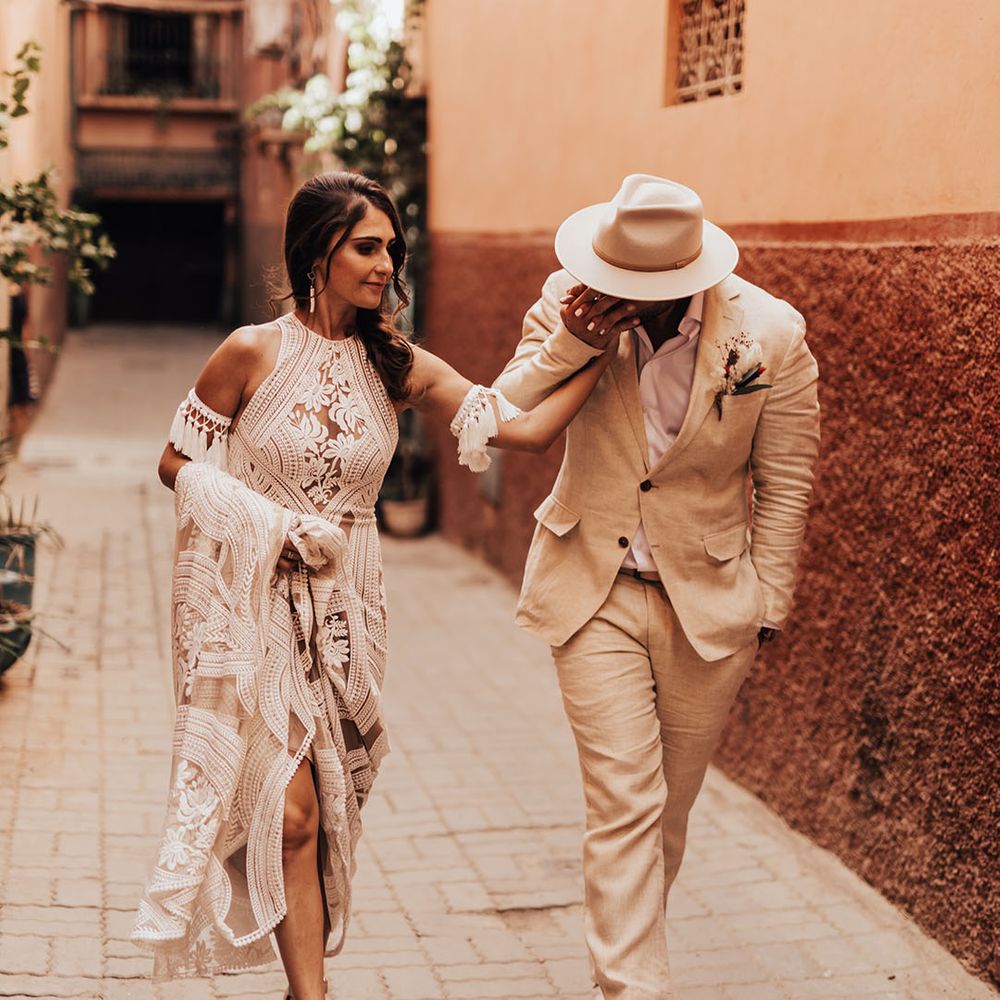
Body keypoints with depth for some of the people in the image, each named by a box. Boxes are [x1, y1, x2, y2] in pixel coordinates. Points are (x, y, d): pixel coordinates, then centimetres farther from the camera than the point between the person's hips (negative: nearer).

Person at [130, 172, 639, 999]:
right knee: (290, 806, -7)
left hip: (344, 603, 4)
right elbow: (179, 464, -1)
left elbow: (526, 428, -4)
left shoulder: (397, 367, 1)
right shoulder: (254, 353, -9)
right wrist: (277, 525, -12)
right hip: (249, 597, -4)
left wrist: (601, 351, -9)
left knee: (330, 803, 10)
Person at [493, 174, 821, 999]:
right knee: (623, 804, -7)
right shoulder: (569, 302, -8)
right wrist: (568, 345, -23)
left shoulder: (771, 335, -12)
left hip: (708, 600, 1)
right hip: (594, 591, 0)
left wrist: (763, 612, -1)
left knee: (668, 811, 13)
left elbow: (785, 484, -3)